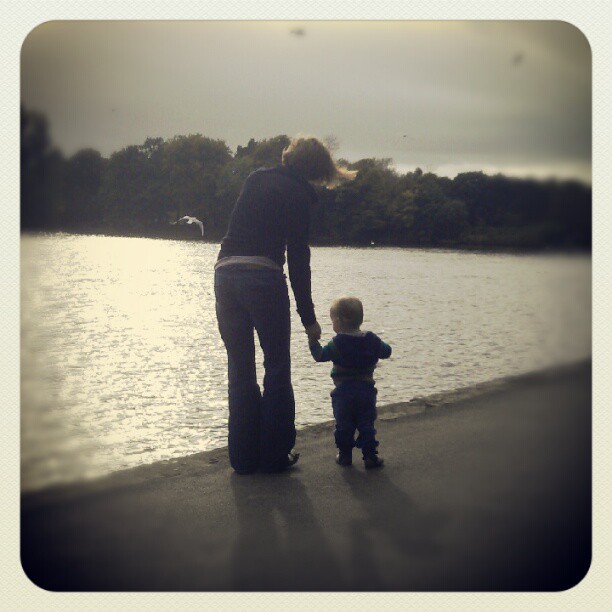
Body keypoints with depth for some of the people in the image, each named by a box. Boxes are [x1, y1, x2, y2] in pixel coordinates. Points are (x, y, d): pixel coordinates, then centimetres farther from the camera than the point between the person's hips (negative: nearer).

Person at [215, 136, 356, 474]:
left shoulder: (256, 177, 17)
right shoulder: (299, 195, 1)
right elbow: (298, 261, -2)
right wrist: (308, 318, 3)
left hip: (225, 272, 6)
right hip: (263, 277, -6)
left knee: (240, 369, 12)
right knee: (277, 368, 8)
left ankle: (244, 455, 16)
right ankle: (275, 454, 12)